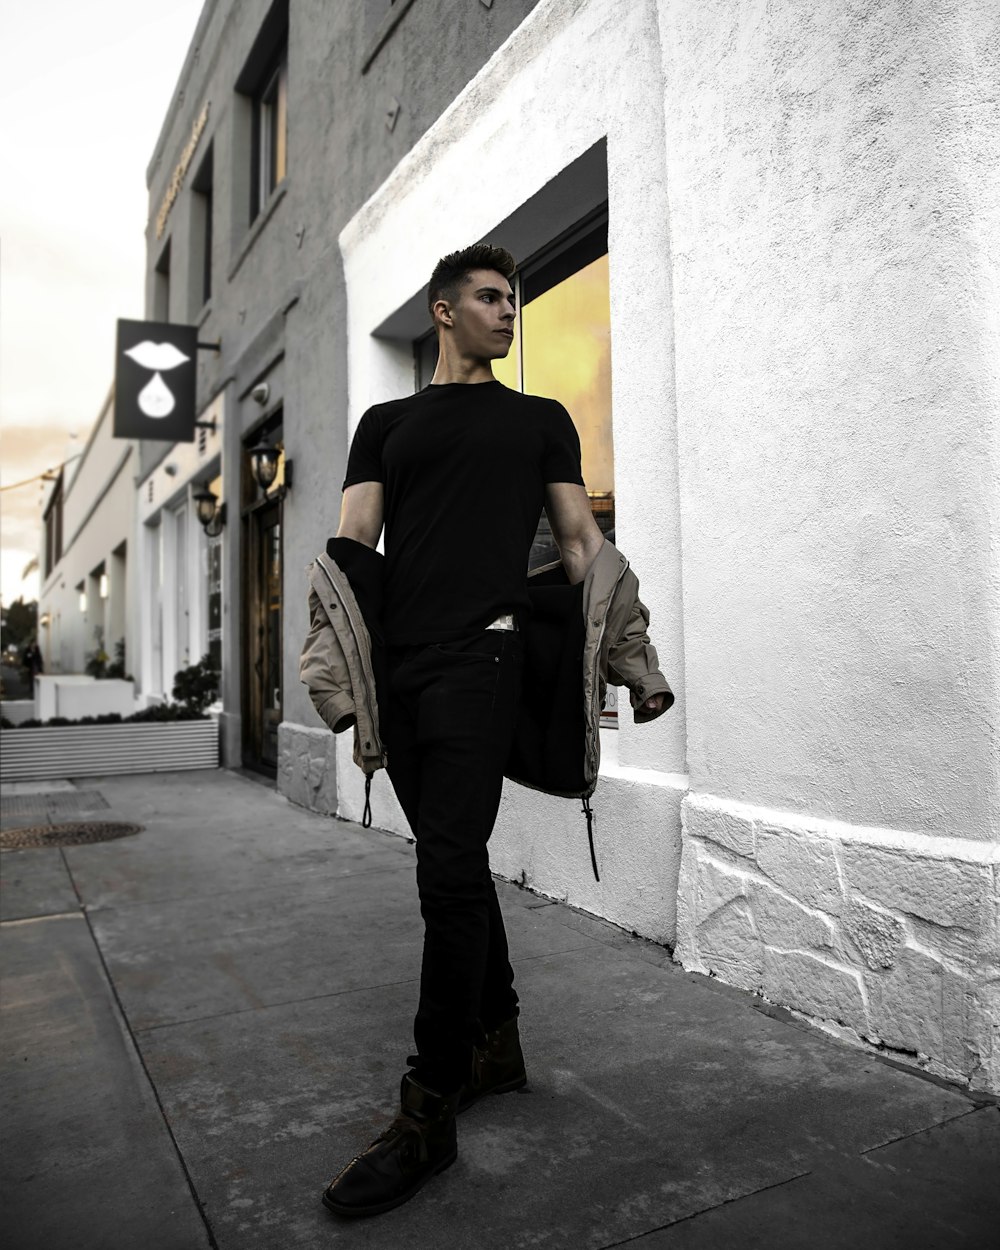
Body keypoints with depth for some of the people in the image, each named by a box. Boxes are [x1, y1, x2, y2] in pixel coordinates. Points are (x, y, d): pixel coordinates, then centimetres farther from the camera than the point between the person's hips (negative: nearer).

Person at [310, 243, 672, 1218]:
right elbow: (349, 547, 9)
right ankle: (495, 1045, 28)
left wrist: (630, 660, 2)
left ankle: (429, 1116, 2)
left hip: (478, 657, -3)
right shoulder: (385, 424, 20)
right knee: (455, 864, 11)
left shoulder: (541, 419, 17)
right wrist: (337, 672, -5)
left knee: (451, 872, -11)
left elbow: (580, 542, 11)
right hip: (396, 665, 4)